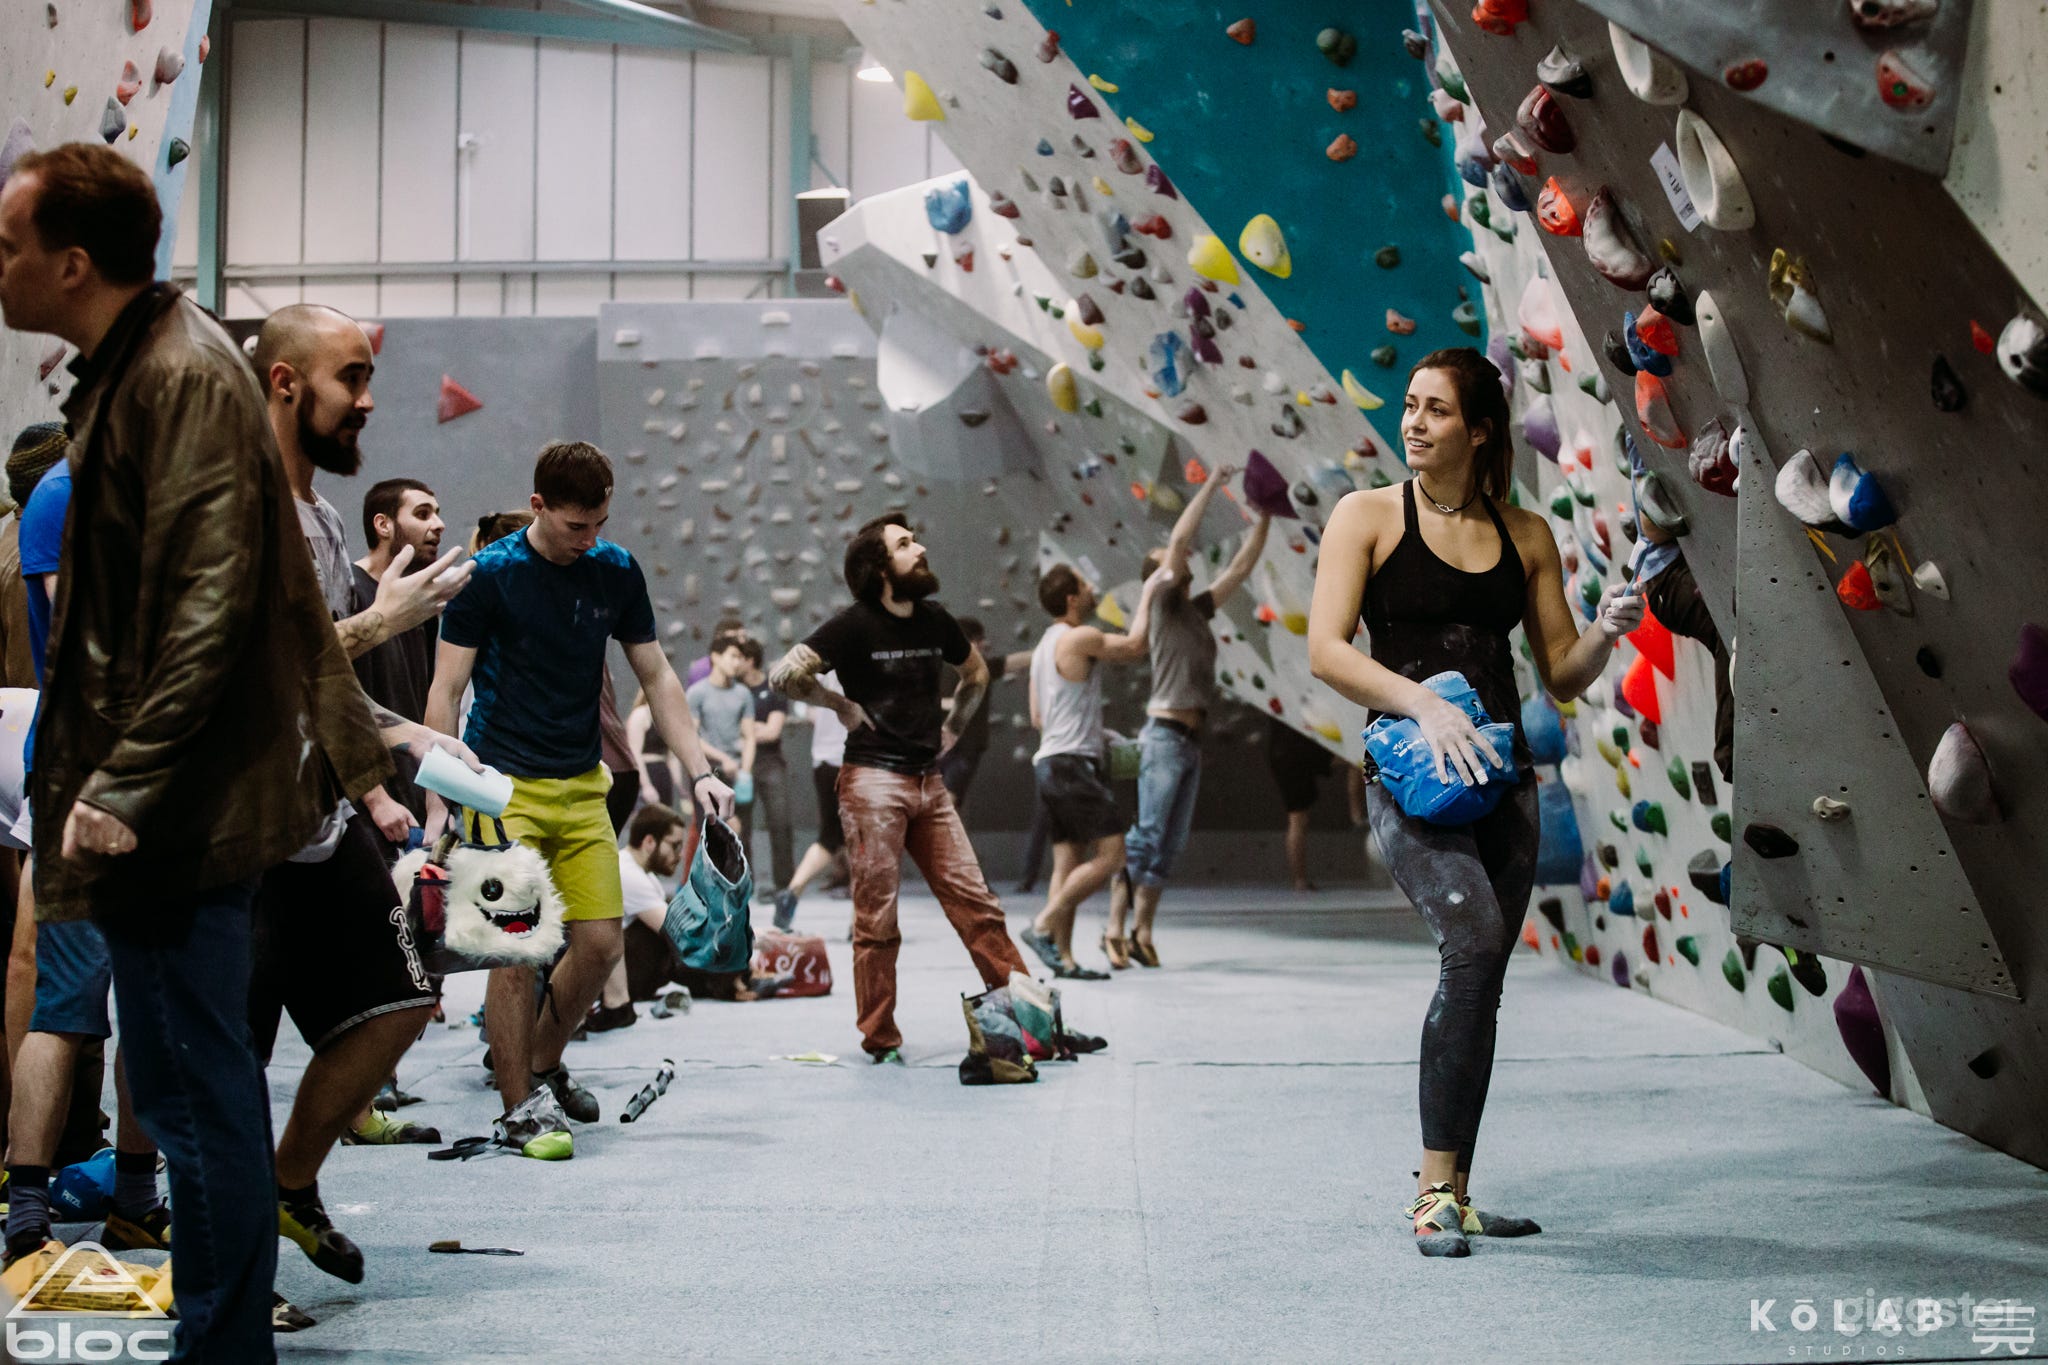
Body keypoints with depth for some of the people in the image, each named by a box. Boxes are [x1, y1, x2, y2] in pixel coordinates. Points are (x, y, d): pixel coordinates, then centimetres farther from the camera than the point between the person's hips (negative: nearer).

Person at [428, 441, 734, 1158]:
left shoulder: (617, 572, 5)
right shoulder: (489, 574, -8)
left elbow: (657, 677, 11)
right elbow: (446, 689, -7)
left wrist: (700, 770, 2)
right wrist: (437, 803, -14)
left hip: (582, 786, 5)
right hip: (503, 783, -5)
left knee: (601, 942, 2)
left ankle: (543, 1067, 25)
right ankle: (518, 1108, 2)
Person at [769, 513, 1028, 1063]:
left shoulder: (935, 621, 10)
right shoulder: (855, 625, -7)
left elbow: (976, 673, 30)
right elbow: (783, 675, -14)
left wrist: (952, 729, 19)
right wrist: (842, 706, -8)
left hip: (928, 782, 5)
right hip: (873, 781, -5)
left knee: (975, 900, 3)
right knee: (877, 917, -1)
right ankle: (880, 1038, 7)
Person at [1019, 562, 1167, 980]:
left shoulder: (1044, 646, 19)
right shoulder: (1079, 638, -10)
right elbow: (1135, 646, 2)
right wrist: (1147, 595, 12)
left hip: (1050, 762, 10)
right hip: (1073, 763, -10)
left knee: (1068, 863, 6)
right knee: (1111, 854, -9)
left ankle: (1063, 957, 1)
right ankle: (1044, 926, -12)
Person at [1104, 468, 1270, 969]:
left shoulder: (1197, 609, 19)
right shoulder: (1163, 604, -1)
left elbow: (1241, 566, 23)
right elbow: (1179, 537, -11)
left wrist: (1264, 517, 19)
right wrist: (1212, 484, -7)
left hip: (1190, 739, 8)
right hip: (1165, 735, -8)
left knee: (1170, 845, 5)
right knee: (1145, 836, -12)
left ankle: (1143, 932, 7)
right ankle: (1114, 931, -11)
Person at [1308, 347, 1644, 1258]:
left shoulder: (1524, 535, 12)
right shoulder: (1369, 516, 2)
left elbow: (1562, 676, 15)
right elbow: (1325, 649, -8)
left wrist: (1605, 634, -7)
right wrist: (1422, 702, -22)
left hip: (1502, 776, 5)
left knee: (1480, 979, 7)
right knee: (1473, 942, -25)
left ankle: (1446, 1195, 21)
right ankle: (1438, 1190, -18)